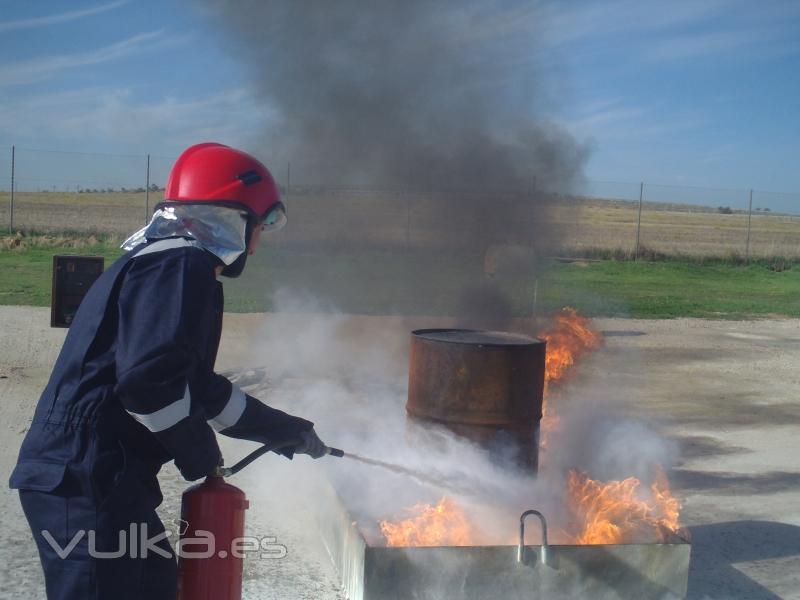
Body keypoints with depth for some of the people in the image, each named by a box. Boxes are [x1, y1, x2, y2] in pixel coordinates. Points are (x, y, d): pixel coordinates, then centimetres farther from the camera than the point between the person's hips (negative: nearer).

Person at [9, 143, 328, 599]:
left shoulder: (166, 260, 20)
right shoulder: (183, 264, -13)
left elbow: (200, 387, 26)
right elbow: (148, 379, -26)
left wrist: (284, 430, 26)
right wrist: (199, 452, -10)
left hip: (95, 477, 11)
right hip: (85, 480, -11)